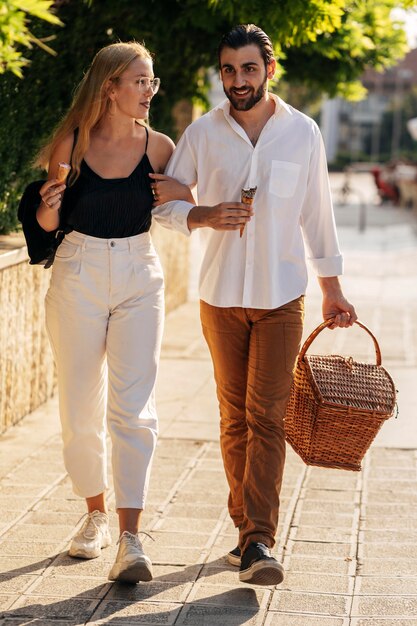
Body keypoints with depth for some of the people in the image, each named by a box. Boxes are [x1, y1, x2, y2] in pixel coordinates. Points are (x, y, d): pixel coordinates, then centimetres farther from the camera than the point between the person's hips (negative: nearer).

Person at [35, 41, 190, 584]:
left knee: (132, 407, -9)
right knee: (80, 409, 7)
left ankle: (130, 539, -11)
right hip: (78, 278, 1)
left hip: (138, 279, 0)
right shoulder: (71, 143, -3)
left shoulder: (159, 147, -1)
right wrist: (49, 207, -17)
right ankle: (96, 514, 27)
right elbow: (48, 222, 5)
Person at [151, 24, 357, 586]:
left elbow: (317, 214, 8)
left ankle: (257, 542, -13)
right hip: (221, 295, 2)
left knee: (267, 417, -10)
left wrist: (333, 290, 11)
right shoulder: (202, 133, 1)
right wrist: (203, 216, -17)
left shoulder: (302, 132, 1)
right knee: (234, 417, 8)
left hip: (281, 296, -1)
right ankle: (249, 528, 19)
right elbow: (163, 203, 4)